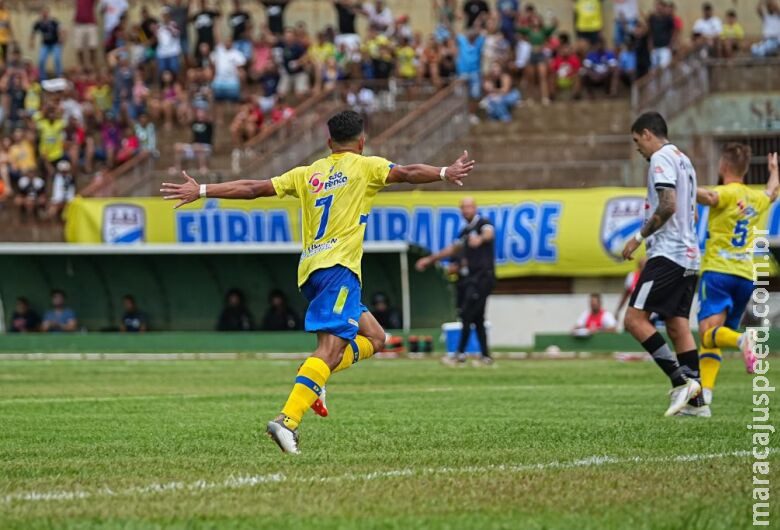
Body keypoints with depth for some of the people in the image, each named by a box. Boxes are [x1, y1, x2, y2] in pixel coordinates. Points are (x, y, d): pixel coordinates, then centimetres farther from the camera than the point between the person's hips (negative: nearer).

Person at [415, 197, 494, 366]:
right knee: (477, 318, 6)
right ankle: (485, 355, 9)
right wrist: (430, 260, 39)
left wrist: (480, 239, -54)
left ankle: (461, 353, -11)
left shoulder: (483, 224, -6)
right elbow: (453, 250, 34)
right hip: (471, 277, 9)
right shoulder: (465, 231, 20)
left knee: (467, 314, -13)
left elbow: (489, 233, -30)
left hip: (483, 275, -9)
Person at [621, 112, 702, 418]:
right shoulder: (684, 160, 22)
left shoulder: (661, 158, -8)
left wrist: (640, 237, -13)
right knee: (677, 325, 7)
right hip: (689, 255, 10)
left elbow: (668, 205, -21)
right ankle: (695, 399, 2)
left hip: (668, 254, -10)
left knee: (635, 318, -11)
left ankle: (680, 379, -18)